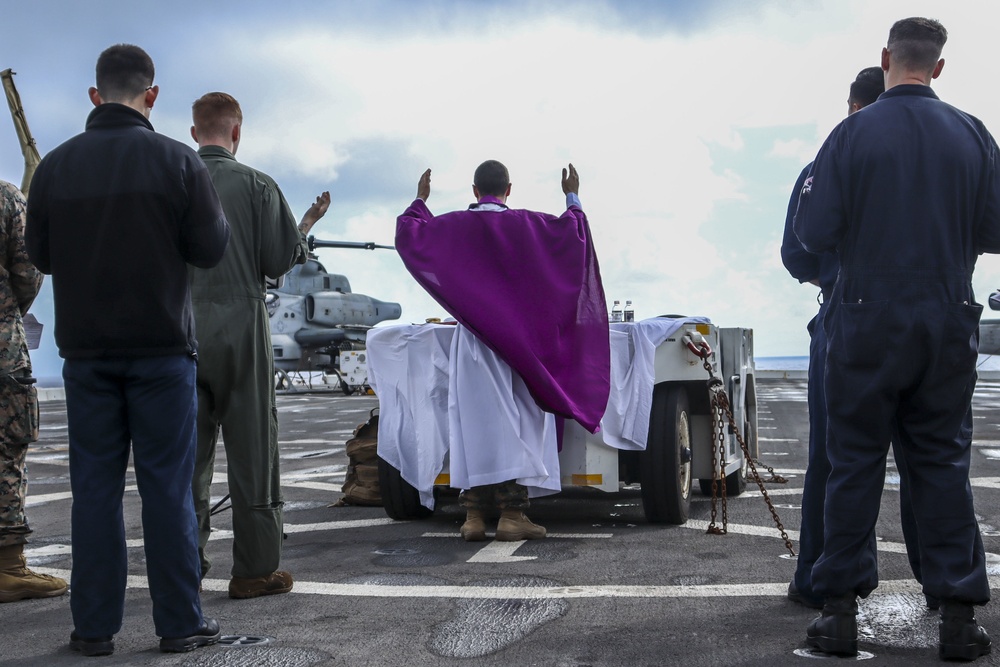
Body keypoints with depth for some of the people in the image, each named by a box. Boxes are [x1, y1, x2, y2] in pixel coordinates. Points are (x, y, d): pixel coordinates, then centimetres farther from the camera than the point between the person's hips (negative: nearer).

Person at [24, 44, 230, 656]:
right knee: (167, 484, 3)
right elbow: (211, 249, -5)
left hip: (86, 348, 2)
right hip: (162, 346, -2)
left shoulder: (56, 165, 2)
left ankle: (95, 627, 12)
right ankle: (181, 623, 8)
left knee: (95, 485, 8)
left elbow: (42, 255, 8)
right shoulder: (177, 160, -7)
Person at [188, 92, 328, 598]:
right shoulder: (256, 184, -3)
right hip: (239, 322, -3)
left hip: (181, 326, 3)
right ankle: (255, 568, 7)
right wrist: (308, 226, 13)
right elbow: (280, 262, -4)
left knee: (187, 445, 9)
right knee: (251, 446, 3)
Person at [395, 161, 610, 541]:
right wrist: (573, 197, 23)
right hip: (520, 337, -1)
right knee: (516, 422, 0)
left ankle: (474, 516, 1)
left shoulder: (454, 227, 1)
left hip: (473, 338, 1)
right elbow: (574, 231, 7)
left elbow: (407, 235, 10)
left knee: (474, 422, 2)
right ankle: (512, 514, -5)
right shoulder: (526, 225, -2)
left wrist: (420, 201, 25)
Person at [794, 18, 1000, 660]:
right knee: (943, 463, 9)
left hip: (868, 324, -2)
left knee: (855, 462, 6)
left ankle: (841, 611, 9)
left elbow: (814, 232, -9)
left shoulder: (852, 134, -7)